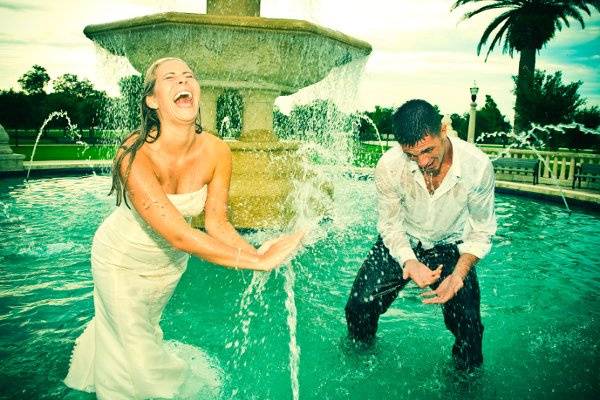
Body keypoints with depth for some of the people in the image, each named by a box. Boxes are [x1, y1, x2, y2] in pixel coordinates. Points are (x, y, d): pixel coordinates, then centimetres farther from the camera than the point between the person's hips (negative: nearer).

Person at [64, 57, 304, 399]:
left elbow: (217, 222, -18)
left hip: (170, 260, 4)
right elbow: (178, 235, -41)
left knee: (147, 327, 27)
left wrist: (257, 253, -37)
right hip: (122, 259, -4)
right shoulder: (135, 155, -37)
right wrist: (257, 262, -43)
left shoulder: (216, 152, -23)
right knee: (134, 347, 8)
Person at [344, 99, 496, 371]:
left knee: (468, 326, -14)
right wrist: (410, 263, -28)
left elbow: (481, 233, -11)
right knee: (359, 306, -12)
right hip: (403, 243, 0)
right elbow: (390, 225, -10)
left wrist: (458, 275, -26)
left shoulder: (478, 166, -24)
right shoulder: (389, 166, -24)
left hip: (451, 246, 0)